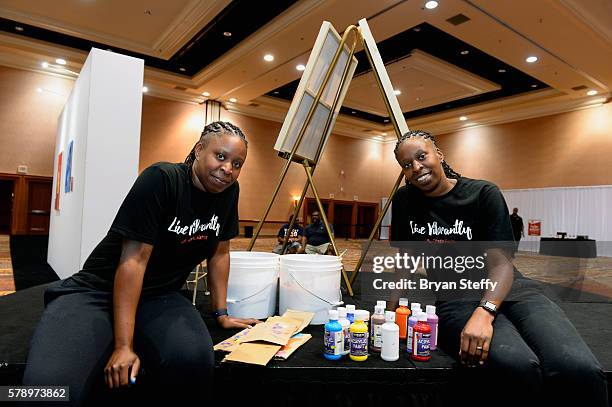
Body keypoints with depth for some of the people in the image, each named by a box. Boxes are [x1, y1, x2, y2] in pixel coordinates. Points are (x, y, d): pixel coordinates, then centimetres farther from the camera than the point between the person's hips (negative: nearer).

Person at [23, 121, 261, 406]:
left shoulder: (228, 190, 0)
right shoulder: (161, 179, -18)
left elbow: (219, 253, 9)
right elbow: (134, 259, -20)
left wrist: (221, 313, 8)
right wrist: (123, 346, -22)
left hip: (160, 296, 4)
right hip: (99, 291, -3)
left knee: (193, 361, -30)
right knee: (49, 383, -29)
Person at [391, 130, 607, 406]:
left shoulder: (484, 194, -4)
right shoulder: (404, 200, 5)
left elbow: (500, 263, -11)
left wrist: (484, 312, -29)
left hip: (504, 288, 0)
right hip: (452, 297, 0)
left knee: (578, 369, -29)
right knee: (517, 367, -33)